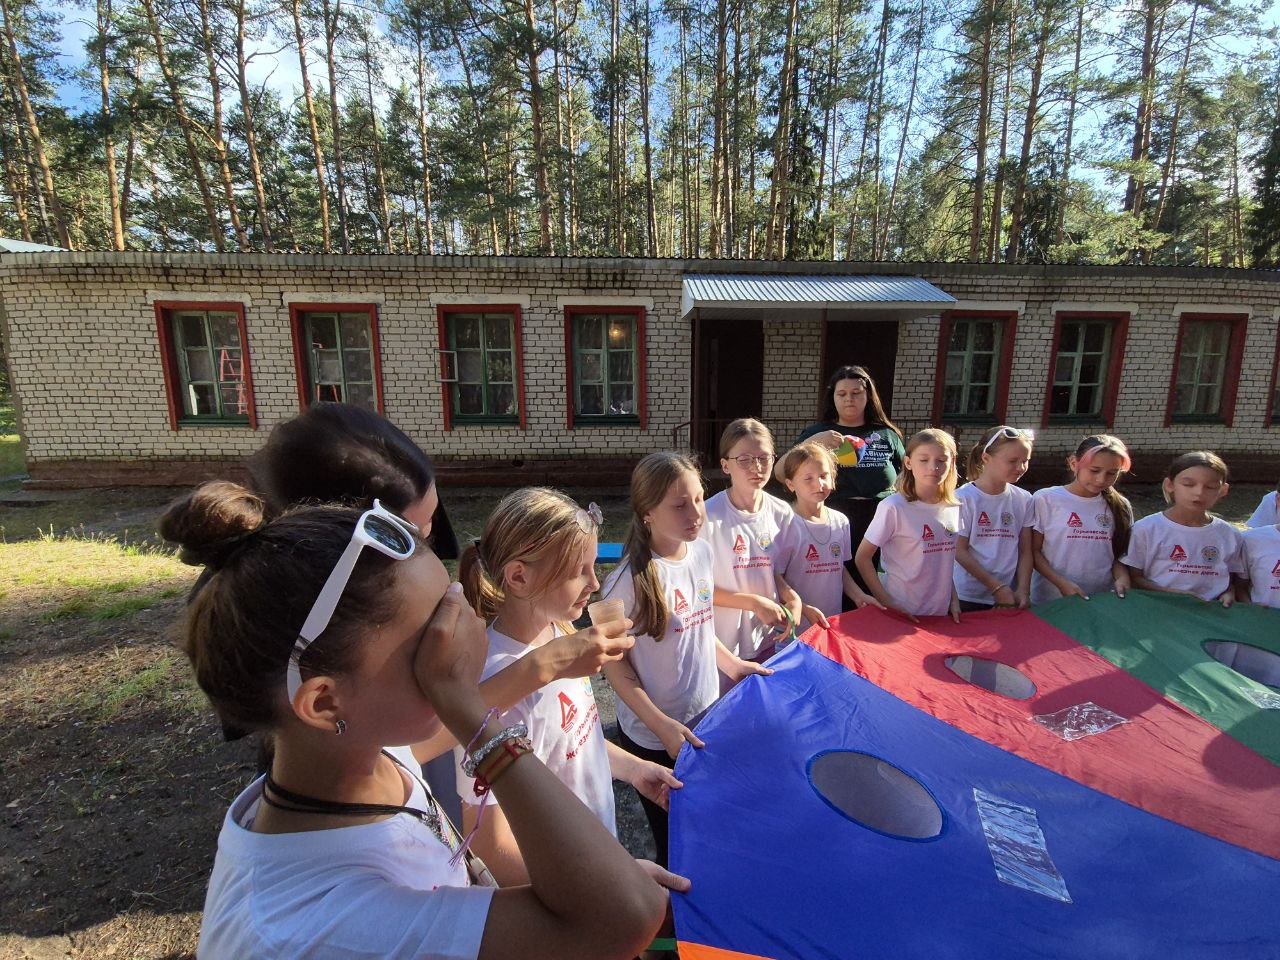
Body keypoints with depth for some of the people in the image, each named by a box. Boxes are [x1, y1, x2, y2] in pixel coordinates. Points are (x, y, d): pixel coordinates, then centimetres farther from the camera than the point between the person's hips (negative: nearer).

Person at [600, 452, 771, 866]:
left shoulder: (703, 552, -5)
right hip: (653, 737, -6)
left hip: (706, 717, 6)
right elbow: (614, 662, -17)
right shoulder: (631, 580, -26)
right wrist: (661, 725, -20)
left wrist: (731, 664, 8)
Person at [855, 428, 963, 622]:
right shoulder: (893, 507, -17)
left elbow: (946, 559, 12)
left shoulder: (954, 507, 1)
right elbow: (862, 557, -14)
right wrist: (886, 601, -16)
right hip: (901, 613, -5)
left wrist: (954, 600, 6)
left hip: (941, 613, 5)